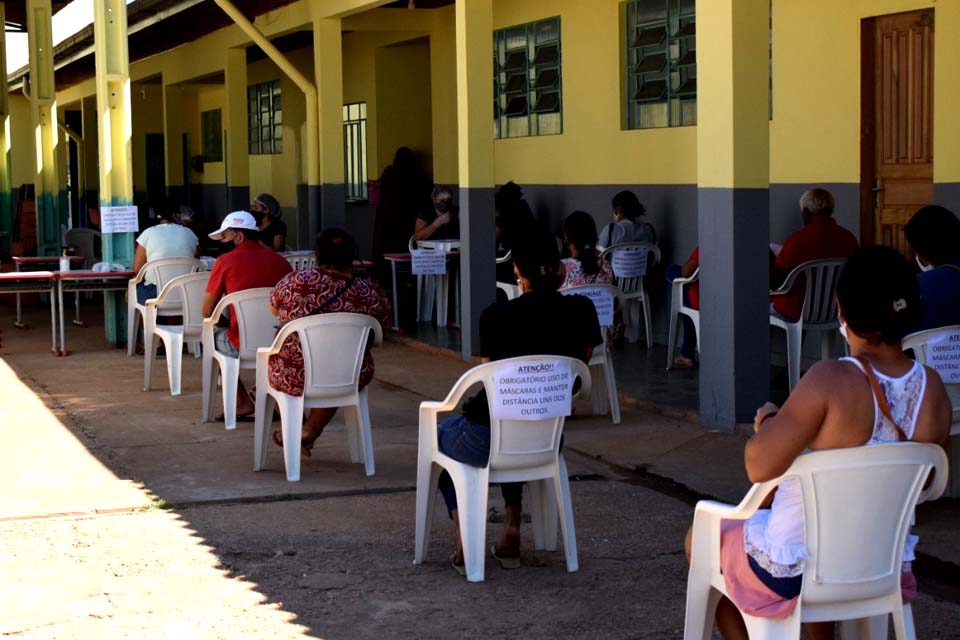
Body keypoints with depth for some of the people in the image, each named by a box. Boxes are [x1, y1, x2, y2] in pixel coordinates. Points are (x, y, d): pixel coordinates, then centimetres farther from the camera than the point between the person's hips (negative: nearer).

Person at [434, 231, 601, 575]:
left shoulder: (496, 316, -15)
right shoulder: (581, 311, -6)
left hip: (486, 442, -4)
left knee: (440, 433, 32)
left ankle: (463, 540, 15)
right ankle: (512, 534, 32)